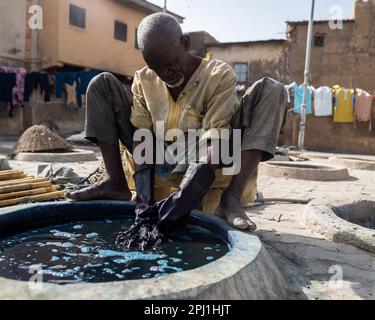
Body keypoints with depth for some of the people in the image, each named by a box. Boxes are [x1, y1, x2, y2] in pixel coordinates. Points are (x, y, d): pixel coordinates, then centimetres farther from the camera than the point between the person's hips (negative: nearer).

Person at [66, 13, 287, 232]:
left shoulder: (219, 76, -14)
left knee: (271, 90, -20)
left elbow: (216, 139, -24)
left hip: (208, 170, -2)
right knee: (103, 84, -1)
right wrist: (144, 198, -27)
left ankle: (232, 198, -33)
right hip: (159, 167, 3)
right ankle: (117, 183, -9)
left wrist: (186, 195, -39)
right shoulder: (144, 81, -2)